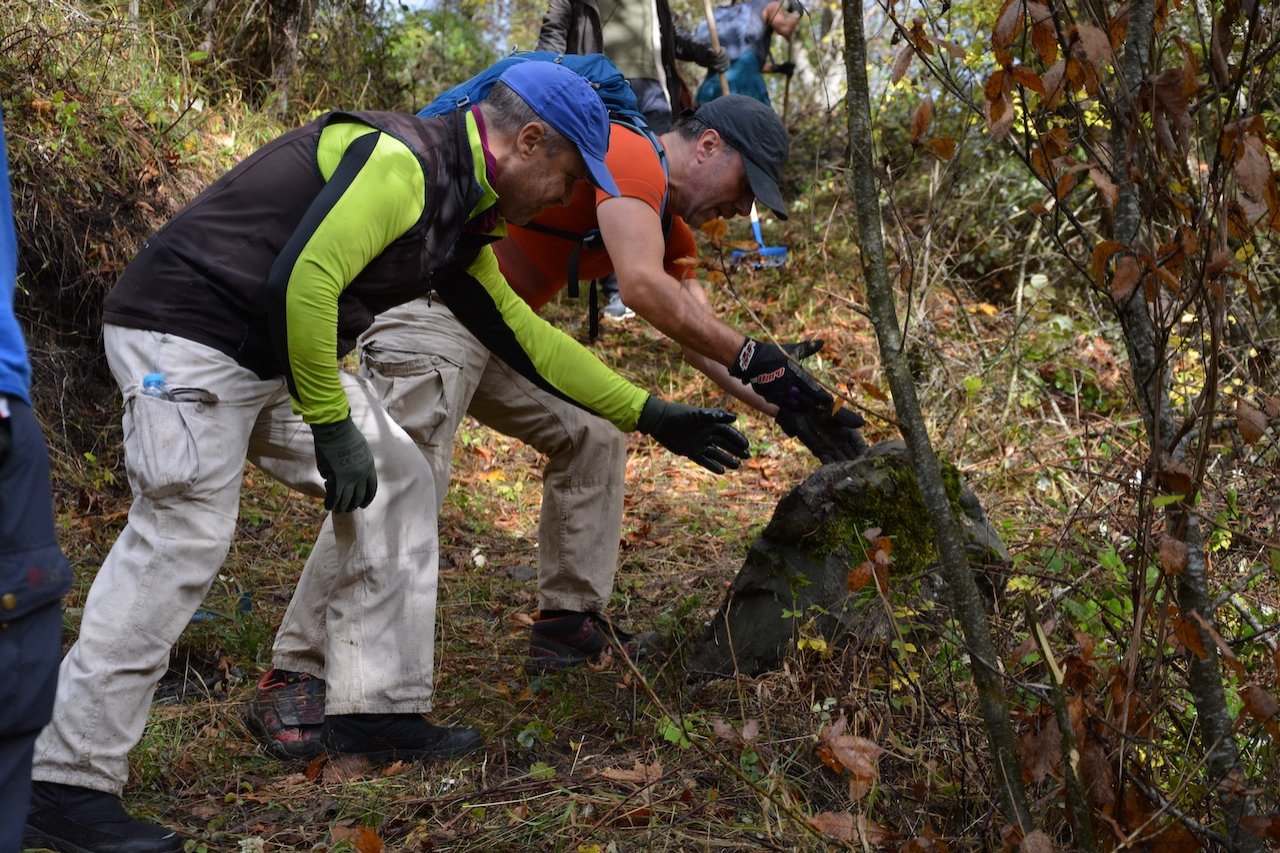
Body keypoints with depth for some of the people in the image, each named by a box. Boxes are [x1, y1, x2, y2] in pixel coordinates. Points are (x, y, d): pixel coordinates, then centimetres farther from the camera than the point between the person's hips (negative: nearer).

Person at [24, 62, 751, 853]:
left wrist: (651, 415, 18)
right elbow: (301, 282, -28)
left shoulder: (458, 217, 13)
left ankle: (379, 709, 14)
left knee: (398, 483, 9)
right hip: (188, 333, -10)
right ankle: (68, 786, -6)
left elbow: (523, 335, 17)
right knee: (181, 542, -14)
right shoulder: (400, 161, -19)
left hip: (281, 351, 10)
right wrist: (332, 426, -21)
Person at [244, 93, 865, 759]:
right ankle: (292, 681, -15)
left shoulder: (667, 227, 17)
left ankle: (568, 621, 14)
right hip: (433, 302, -11)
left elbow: (705, 342, 14)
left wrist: (792, 411, 4)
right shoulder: (633, 155, -13)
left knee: (595, 437, 12)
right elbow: (642, 287, -28)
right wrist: (753, 358, -22)